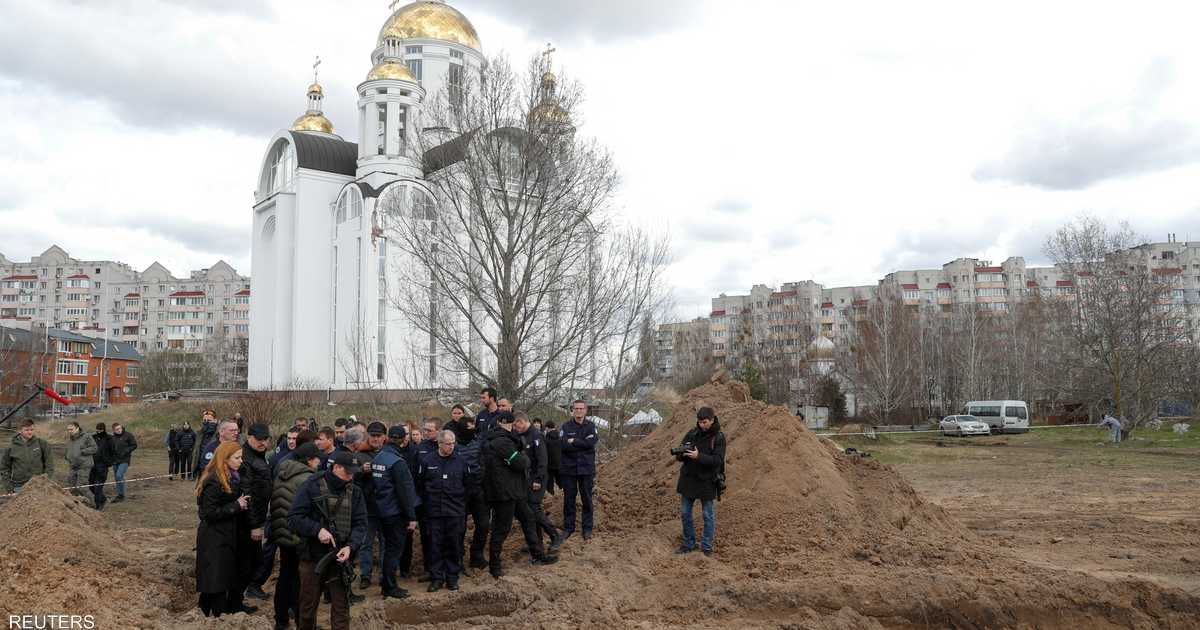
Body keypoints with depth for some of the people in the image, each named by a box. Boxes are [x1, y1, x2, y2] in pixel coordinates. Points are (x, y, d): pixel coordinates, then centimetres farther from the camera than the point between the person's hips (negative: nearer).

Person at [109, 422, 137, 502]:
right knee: (116, 478, 10)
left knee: (119, 476, -18)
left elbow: (134, 445, -4)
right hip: (115, 461, 6)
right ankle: (119, 495, 22)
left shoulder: (128, 435, -7)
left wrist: (126, 451, -17)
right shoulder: (112, 438, 7)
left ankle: (121, 495, -7)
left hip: (124, 460, -6)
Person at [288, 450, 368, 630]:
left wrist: (351, 546, -15)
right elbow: (294, 518, -9)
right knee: (308, 607, 12)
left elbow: (360, 524, 2)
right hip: (312, 556, -2)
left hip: (340, 558, 2)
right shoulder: (312, 486, -6)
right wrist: (317, 529, -23)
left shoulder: (354, 492, 4)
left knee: (341, 608, 0)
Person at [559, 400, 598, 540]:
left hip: (586, 468, 0)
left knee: (587, 499, 7)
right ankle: (568, 527, 20)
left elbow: (591, 442, -16)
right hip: (568, 468, 0)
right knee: (568, 499, 8)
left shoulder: (590, 426, 2)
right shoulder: (566, 426, 0)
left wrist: (573, 441, -14)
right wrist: (582, 444, -15)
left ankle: (587, 528, 16)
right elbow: (562, 445, -14)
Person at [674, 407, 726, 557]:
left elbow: (718, 460, -19)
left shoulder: (719, 437, -9)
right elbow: (679, 456, 3)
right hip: (688, 479, 4)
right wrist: (681, 453, -21)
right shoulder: (692, 433, 1)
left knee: (708, 516, 6)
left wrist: (699, 456, -30)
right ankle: (688, 544, 24)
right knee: (685, 514, 11)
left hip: (707, 482, -4)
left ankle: (707, 547, 18)